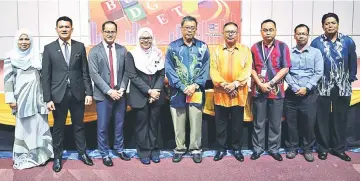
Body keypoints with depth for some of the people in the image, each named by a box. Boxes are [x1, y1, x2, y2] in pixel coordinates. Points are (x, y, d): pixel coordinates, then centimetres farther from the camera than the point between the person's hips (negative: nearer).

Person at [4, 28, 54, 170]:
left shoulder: (36, 56, 9)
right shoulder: (11, 57, 1)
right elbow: (8, 78, -2)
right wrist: (11, 98, -8)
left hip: (37, 95, 3)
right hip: (22, 96, -3)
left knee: (39, 124, 6)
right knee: (24, 126, 3)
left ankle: (39, 154, 18)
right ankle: (24, 156, 14)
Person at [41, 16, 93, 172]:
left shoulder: (80, 47, 3)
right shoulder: (49, 48, -1)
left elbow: (85, 72, 3)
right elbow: (45, 75, -3)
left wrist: (88, 92, -2)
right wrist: (48, 99, -7)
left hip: (78, 93, 1)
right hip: (58, 95, -1)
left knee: (79, 125, 13)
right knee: (58, 127, 11)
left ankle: (82, 153, 30)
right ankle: (57, 157, 27)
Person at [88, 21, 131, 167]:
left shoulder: (122, 50, 7)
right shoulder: (94, 51, -3)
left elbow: (126, 72, 5)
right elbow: (94, 74, -9)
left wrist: (122, 89, -8)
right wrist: (109, 91, -15)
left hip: (120, 94, 3)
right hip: (103, 95, -3)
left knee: (119, 124, 13)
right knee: (103, 127, 5)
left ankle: (119, 149, 30)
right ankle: (105, 154, 20)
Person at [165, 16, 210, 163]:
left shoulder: (202, 47, 5)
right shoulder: (172, 46, 2)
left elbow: (205, 69, 1)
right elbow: (169, 69, -4)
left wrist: (195, 85, -11)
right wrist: (182, 87, -11)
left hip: (196, 91, 0)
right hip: (177, 91, 0)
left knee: (196, 122, 6)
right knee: (178, 123, 7)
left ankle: (196, 149, 20)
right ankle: (179, 149, 22)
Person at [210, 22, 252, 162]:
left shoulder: (245, 50, 4)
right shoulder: (217, 51, 6)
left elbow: (247, 70, -4)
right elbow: (213, 70, -3)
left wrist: (235, 84, -16)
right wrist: (224, 85, -16)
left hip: (239, 94, 0)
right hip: (220, 94, 1)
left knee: (237, 124, 9)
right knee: (220, 123, 9)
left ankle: (237, 149, 24)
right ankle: (221, 149, 23)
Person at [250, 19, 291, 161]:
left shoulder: (282, 47, 0)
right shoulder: (255, 47, 4)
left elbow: (285, 68, -5)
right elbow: (251, 68, 3)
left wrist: (271, 83, -13)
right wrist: (260, 84, -10)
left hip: (276, 90, -1)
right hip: (259, 90, 1)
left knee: (275, 123, 9)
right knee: (259, 122, 9)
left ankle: (274, 149, 22)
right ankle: (258, 148, 21)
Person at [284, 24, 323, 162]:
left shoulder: (316, 52, 5)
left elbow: (319, 73, -2)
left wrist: (306, 88, -11)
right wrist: (295, 88, -12)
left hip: (309, 93, 0)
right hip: (291, 93, 1)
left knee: (309, 122, 3)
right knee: (291, 122, 6)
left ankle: (308, 149, 19)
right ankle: (292, 147, 21)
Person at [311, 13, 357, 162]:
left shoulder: (348, 41, 2)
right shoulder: (316, 43, -3)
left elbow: (353, 62, 8)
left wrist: (351, 79, 5)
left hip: (342, 87, 2)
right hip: (323, 87, -2)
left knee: (340, 118, 9)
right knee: (322, 118, 6)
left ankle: (339, 148, 22)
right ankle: (323, 147, 18)